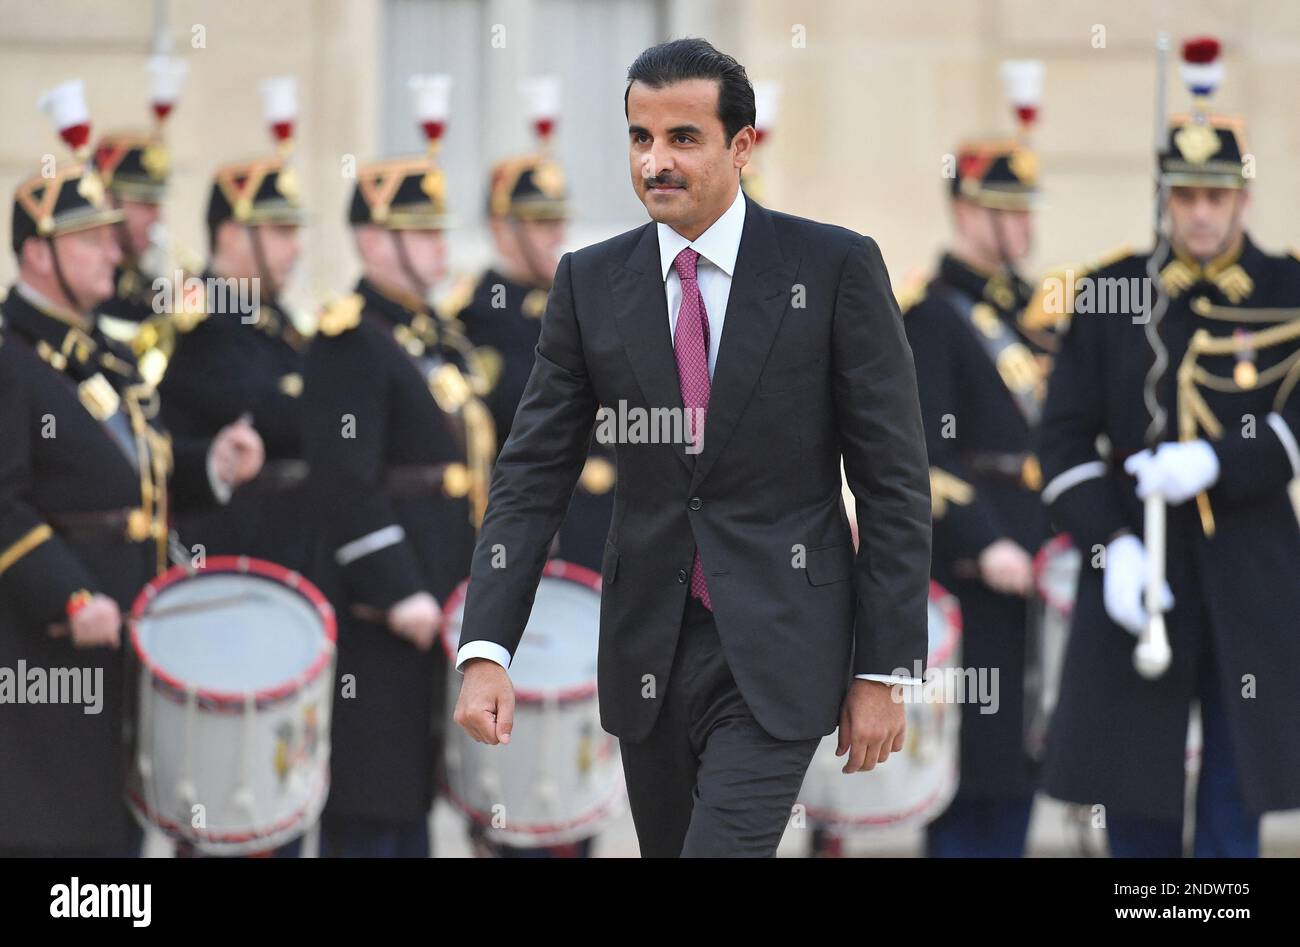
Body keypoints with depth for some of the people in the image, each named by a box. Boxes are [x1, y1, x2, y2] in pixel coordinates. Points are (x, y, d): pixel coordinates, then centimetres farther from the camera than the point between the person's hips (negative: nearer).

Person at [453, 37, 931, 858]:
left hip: (778, 645, -4)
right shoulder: (592, 282, 4)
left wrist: (883, 671, -7)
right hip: (648, 650, 4)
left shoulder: (836, 268, -6)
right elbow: (532, 476, 3)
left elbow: (895, 482, -4)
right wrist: (486, 652, -10)